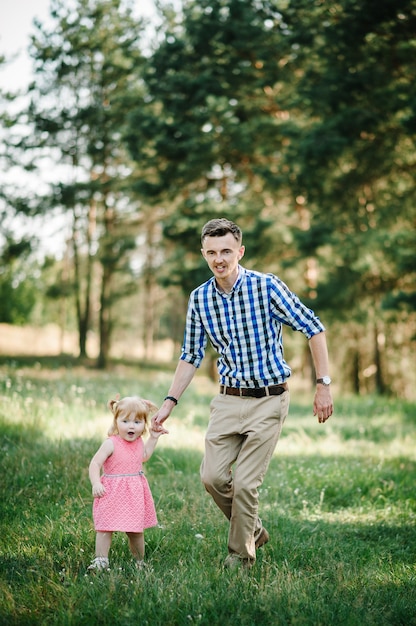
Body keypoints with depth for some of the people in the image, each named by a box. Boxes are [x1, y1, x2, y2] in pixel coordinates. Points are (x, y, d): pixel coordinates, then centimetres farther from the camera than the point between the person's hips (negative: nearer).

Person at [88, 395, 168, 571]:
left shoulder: (138, 442, 4)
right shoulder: (111, 444, -17)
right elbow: (95, 464, -20)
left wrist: (153, 438, 17)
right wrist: (96, 483, -34)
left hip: (135, 494, 6)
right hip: (113, 493, -6)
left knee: (136, 530, 14)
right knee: (105, 528, -7)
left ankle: (140, 561, 29)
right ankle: (101, 560, -1)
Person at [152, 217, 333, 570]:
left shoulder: (266, 287, -12)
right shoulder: (199, 299, 2)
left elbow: (314, 329, -8)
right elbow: (191, 356, 12)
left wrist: (323, 385, -10)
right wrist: (169, 403, 7)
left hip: (268, 400, -4)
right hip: (228, 399, 5)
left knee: (245, 483, -7)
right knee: (212, 476, -2)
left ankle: (241, 554, 13)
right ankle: (254, 530, 24)